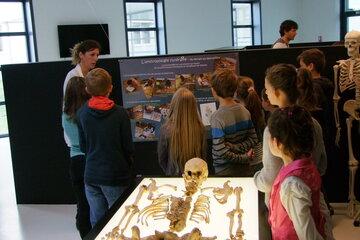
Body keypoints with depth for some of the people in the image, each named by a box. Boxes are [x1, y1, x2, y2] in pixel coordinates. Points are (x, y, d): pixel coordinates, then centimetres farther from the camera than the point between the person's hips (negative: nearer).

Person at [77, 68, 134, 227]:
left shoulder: (81, 113, -2)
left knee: (97, 223, 13)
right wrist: (129, 166, 12)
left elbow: (83, 146, 6)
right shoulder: (120, 113, -13)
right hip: (116, 176, -3)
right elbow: (128, 147, -7)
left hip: (91, 175, 4)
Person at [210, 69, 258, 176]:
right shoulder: (245, 111, -3)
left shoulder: (217, 117, -22)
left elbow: (221, 152, -25)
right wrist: (236, 147, -11)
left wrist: (244, 158, -13)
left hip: (224, 171, -6)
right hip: (244, 168, 6)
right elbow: (253, 139, 0)